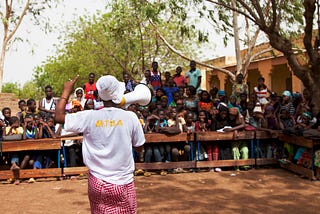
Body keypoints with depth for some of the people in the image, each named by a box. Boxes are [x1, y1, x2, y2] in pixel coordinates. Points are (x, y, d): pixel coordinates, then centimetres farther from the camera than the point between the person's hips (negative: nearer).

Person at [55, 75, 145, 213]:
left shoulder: (89, 117, -8)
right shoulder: (130, 117, -10)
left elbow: (59, 116, 1)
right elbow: (139, 145, 2)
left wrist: (66, 91, 11)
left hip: (98, 183, 1)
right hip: (123, 183, -1)